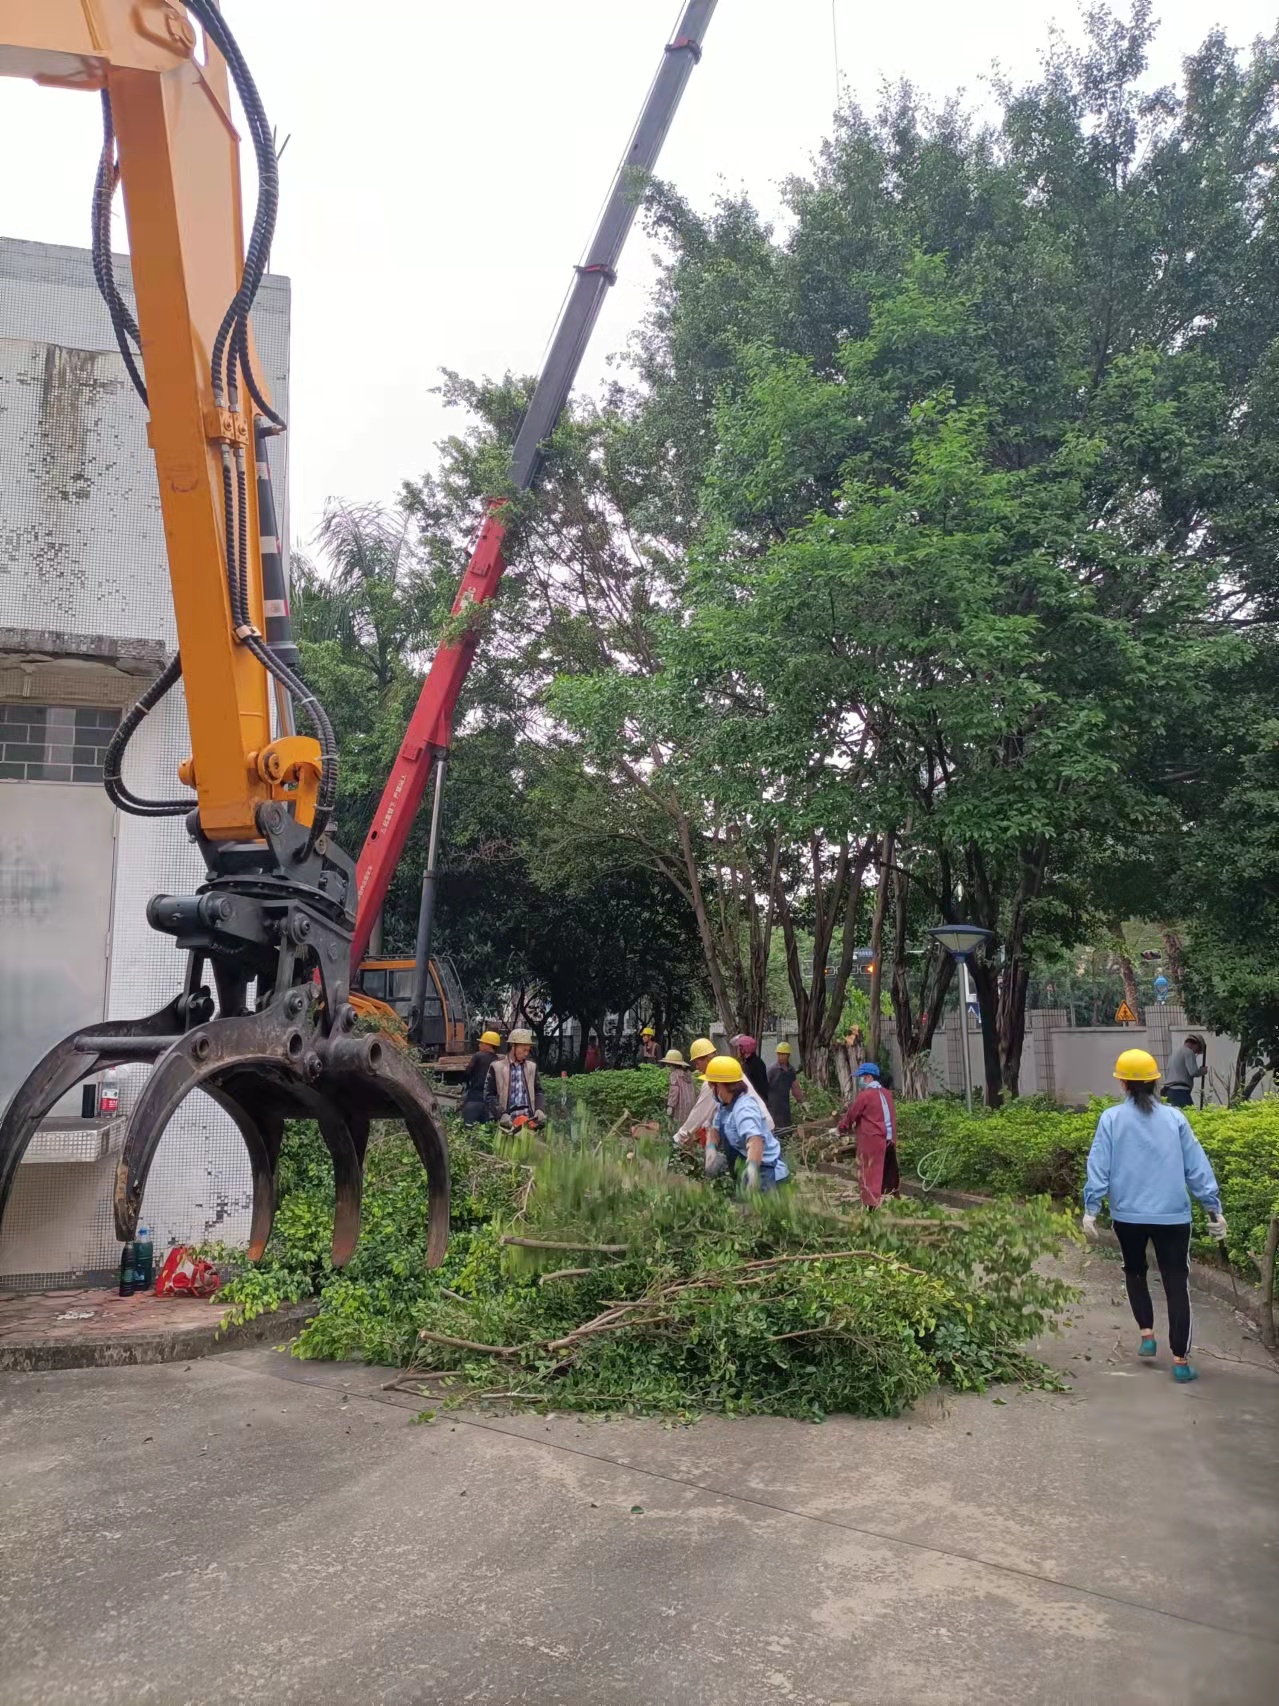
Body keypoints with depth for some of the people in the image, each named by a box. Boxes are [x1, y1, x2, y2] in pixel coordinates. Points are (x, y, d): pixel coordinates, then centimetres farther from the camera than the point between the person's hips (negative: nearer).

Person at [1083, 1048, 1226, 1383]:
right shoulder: (1174, 1118, 1)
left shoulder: (1112, 1118, -2)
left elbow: (1098, 1166, -6)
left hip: (1128, 1214, 0)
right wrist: (1214, 1207, 8)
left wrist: (1090, 1209, -4)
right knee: (1176, 1283, 6)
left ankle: (1146, 1333, 15)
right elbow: (1197, 1166, 2)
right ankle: (1180, 1359, 3)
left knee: (1135, 1271, 24)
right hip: (1172, 1215, 0)